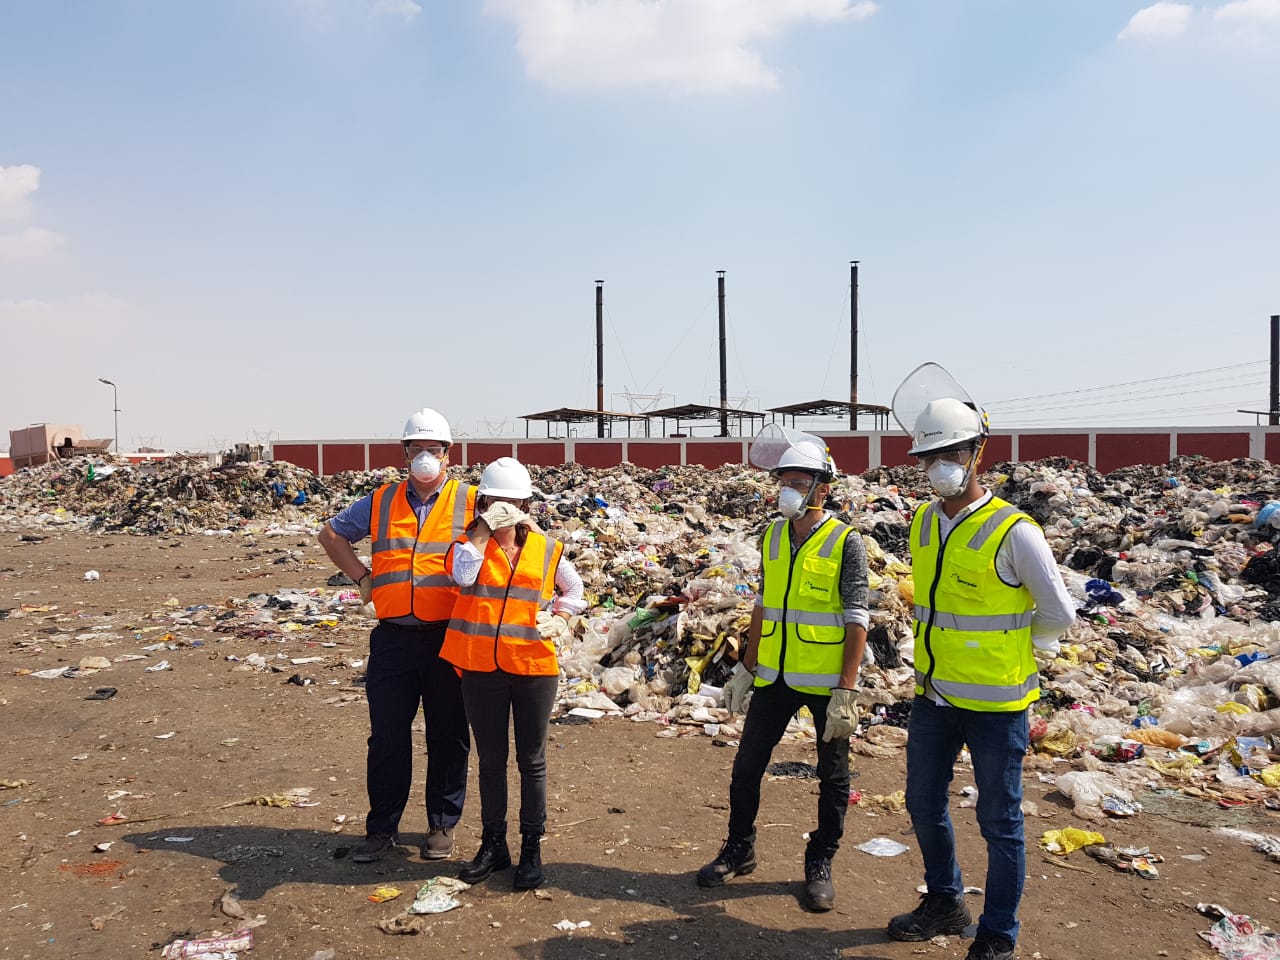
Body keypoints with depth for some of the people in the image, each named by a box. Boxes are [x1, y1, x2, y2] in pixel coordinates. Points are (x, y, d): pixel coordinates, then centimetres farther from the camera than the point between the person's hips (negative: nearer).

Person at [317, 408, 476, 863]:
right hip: (393, 638, 2)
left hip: (449, 638, -2)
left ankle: (443, 825, 23)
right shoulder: (380, 502, 9)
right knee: (387, 735, 7)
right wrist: (363, 577, 8)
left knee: (448, 736, 8)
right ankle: (382, 827, 22)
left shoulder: (471, 502, 1)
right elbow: (331, 534, 21)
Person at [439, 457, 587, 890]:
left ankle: (532, 848, 21)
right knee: (490, 760, 12)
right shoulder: (469, 544, 0)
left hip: (533, 666, 0)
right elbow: (463, 576, -23)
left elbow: (574, 589, 20)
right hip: (481, 669, 0)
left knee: (531, 760, 9)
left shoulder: (546, 549, 3)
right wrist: (485, 528, -19)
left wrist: (559, 618, 3)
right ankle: (493, 845, 26)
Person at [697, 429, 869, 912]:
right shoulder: (772, 537, 5)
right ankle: (739, 850, 29)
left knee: (832, 777, 10)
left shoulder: (845, 544, -11)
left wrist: (845, 693, -17)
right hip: (775, 677, 5)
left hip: (827, 683, -5)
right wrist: (746, 668, 12)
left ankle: (820, 864, 26)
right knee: (747, 766, 10)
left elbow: (857, 621, -12)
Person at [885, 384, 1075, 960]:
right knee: (924, 804, 18)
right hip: (933, 697, 7)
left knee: (999, 821, 8)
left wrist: (1018, 655, 3)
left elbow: (1058, 614, -8)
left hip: (995, 704, -6)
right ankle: (944, 903, 40)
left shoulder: (1013, 531, -18)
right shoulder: (923, 522, 2)